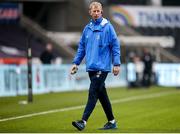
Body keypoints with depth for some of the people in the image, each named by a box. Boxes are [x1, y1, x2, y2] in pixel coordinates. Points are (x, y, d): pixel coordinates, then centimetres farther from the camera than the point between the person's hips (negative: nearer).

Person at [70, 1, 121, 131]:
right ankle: (112, 121, 20)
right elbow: (82, 47, 18)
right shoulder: (87, 28, 12)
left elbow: (115, 45, -7)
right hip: (91, 67, 6)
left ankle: (83, 121, -16)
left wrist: (116, 64, -12)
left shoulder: (107, 27, -6)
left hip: (102, 67, -6)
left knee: (93, 93, -12)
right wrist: (76, 62, 13)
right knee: (102, 94, 11)